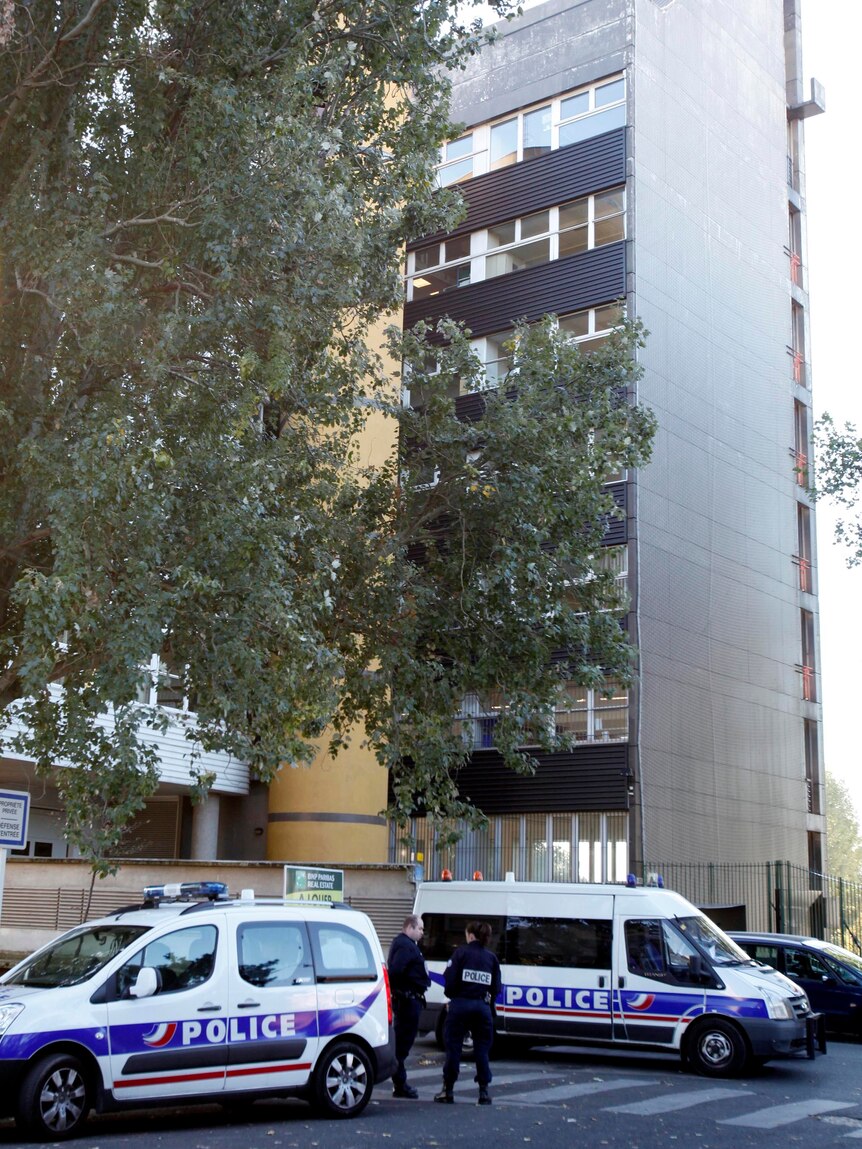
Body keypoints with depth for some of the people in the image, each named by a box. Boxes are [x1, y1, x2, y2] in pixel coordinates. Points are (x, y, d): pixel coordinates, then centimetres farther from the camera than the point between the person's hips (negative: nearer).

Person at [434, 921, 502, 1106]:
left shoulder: (461, 952, -3)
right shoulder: (491, 957, 8)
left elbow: (450, 980, -8)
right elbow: (497, 987, 2)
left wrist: (451, 997, 8)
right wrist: (487, 1000, 14)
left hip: (461, 1005, -3)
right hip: (482, 1007, 3)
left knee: (453, 1047, 5)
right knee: (481, 1049, 10)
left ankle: (448, 1090, 9)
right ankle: (484, 1092, 10)